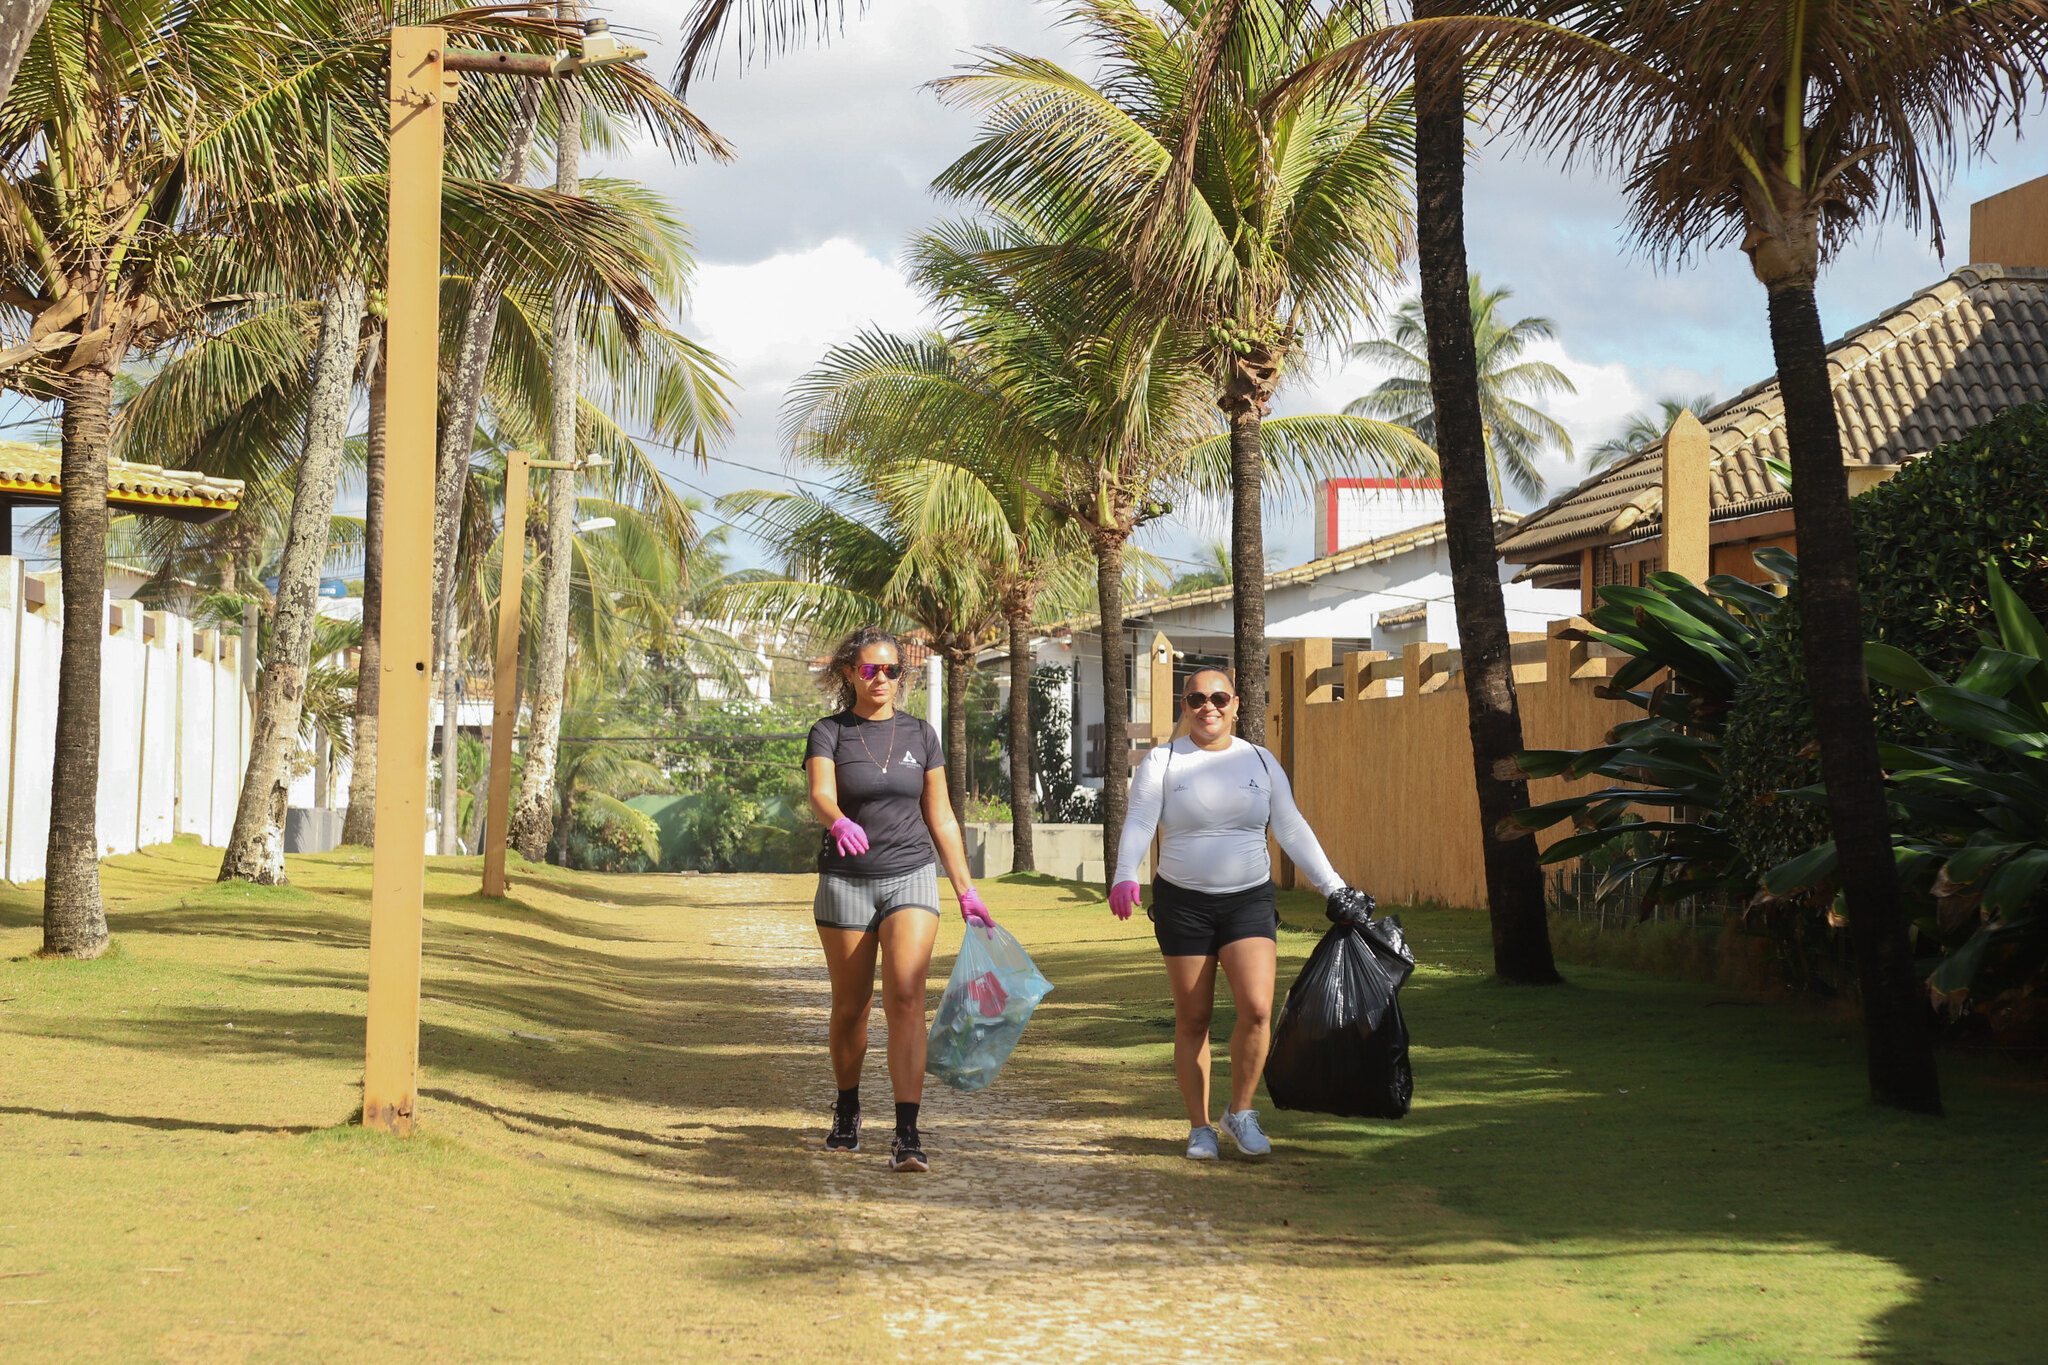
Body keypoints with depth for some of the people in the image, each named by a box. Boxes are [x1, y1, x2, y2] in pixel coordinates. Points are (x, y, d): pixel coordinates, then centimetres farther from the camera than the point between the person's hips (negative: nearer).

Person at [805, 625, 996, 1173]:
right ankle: (847, 1111, 36)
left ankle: (907, 1136, -20)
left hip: (911, 878, 1)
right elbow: (820, 795, -20)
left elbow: (940, 818, 12)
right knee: (850, 1008, 9)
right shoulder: (830, 733, -1)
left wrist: (967, 891, 11)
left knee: (906, 997, -16)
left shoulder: (920, 735, 7)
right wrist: (839, 822, -43)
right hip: (845, 881, 0)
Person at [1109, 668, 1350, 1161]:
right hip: (1184, 903, -1)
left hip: (1249, 899, 1)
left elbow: (1292, 829, 8)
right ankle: (1199, 1128, 16)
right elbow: (1139, 822, -12)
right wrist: (1125, 875, -30)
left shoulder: (1260, 762, 8)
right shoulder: (1162, 762, 0)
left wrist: (1333, 887, 2)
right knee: (1192, 1020, 3)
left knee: (1256, 1009, -15)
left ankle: (1240, 1112, 5)